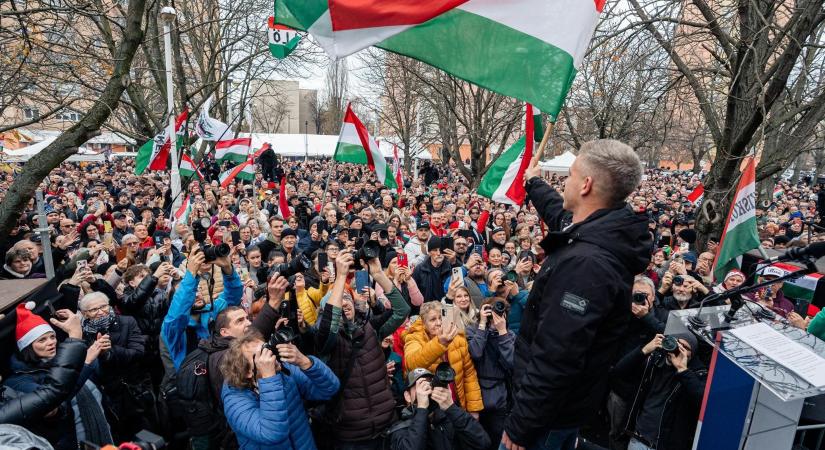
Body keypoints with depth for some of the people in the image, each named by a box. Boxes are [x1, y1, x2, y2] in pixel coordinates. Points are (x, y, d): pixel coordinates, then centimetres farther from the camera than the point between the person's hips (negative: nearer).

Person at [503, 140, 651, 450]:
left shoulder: (584, 263, -34)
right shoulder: (606, 235, -3)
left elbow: (555, 359, -34)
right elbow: (561, 215, 21)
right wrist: (533, 183, 37)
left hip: (552, 409, -9)